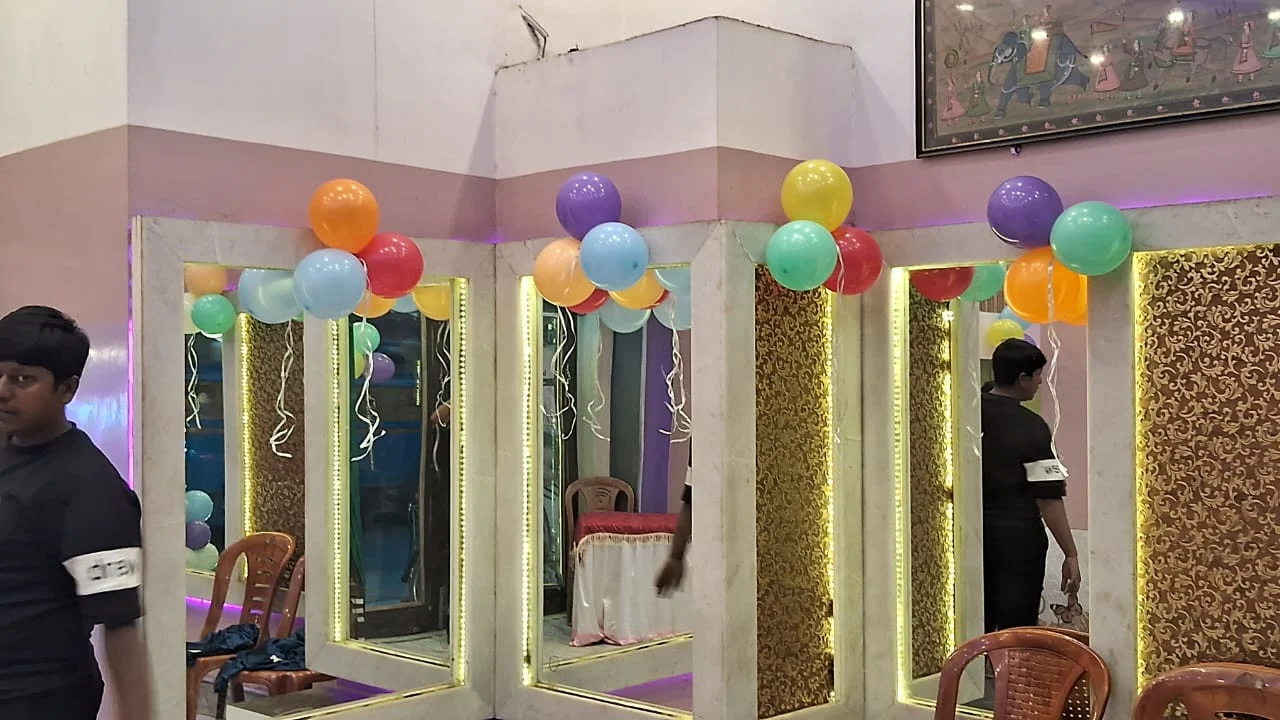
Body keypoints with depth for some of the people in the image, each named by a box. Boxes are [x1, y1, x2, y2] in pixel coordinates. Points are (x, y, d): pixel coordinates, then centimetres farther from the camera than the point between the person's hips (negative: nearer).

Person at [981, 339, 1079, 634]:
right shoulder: (1031, 427, -13)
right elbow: (1048, 498, -15)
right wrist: (1071, 554, -10)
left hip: (972, 531, 5)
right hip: (1018, 535, -5)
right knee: (1016, 631, 3)